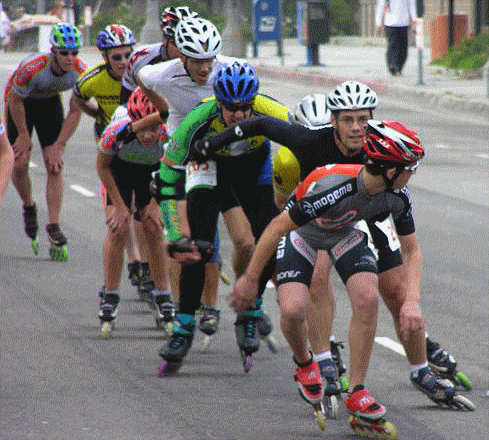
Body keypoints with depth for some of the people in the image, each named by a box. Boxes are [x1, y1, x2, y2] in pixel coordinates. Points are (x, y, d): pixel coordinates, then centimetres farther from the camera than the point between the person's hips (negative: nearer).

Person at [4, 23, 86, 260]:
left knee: (55, 167, -9)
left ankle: (54, 229, -7)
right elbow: (15, 100, -20)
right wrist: (24, 135, -10)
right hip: (21, 100, -2)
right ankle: (28, 208, 20)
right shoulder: (32, 68, -39)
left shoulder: (80, 72, -28)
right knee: (20, 164, -10)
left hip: (49, 102, 2)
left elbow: (75, 112, -15)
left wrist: (58, 146, -14)